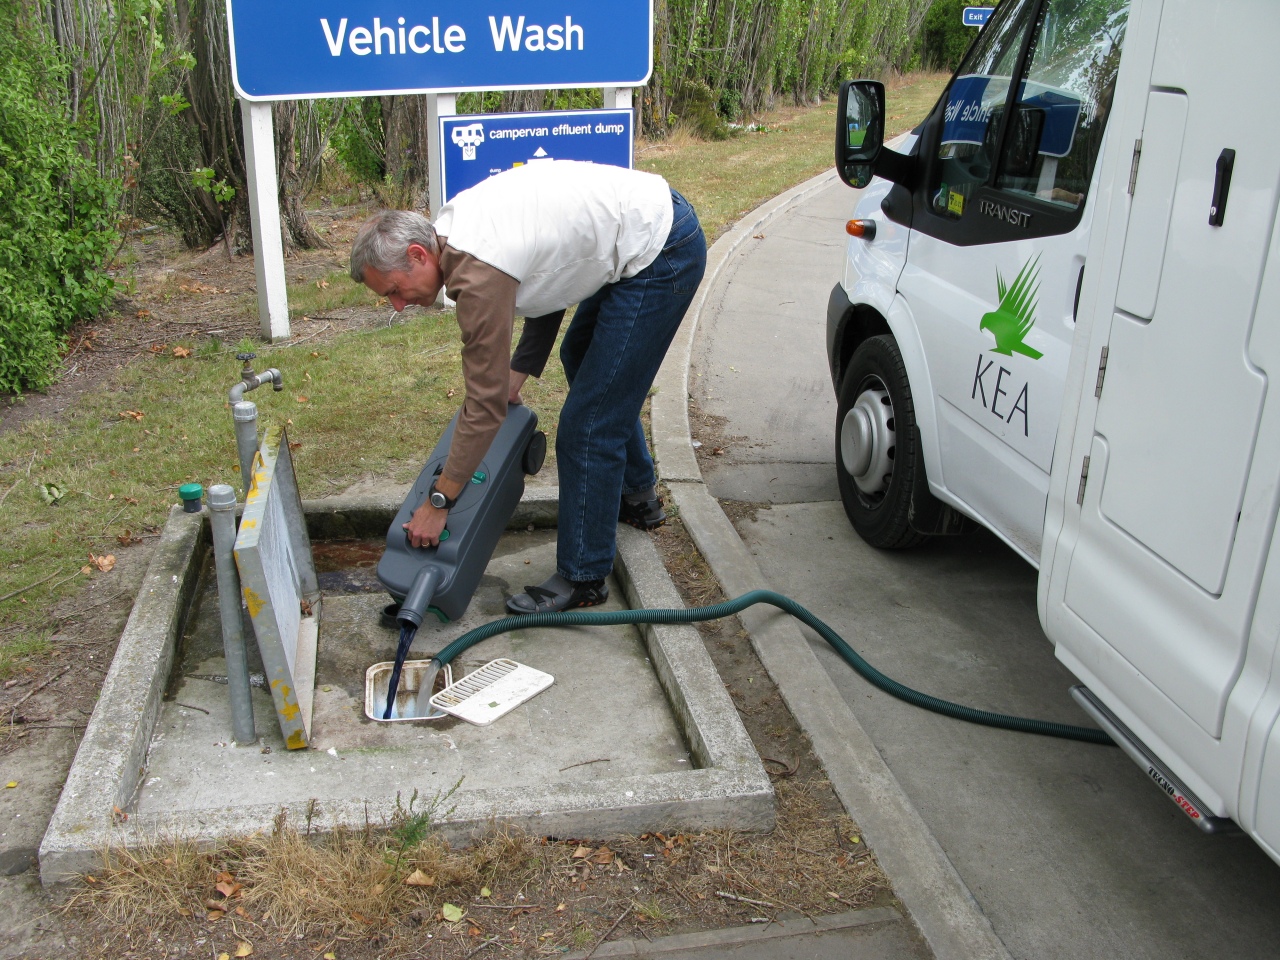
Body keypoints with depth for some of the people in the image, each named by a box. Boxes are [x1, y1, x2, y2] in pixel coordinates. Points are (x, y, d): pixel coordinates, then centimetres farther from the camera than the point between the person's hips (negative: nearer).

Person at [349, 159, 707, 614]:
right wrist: (518, 373, 10)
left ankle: (583, 577, 8)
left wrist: (438, 502, -13)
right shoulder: (456, 223, 2)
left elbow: (486, 404, -21)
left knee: (589, 422, -7)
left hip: (661, 255, -11)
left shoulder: (478, 272, -25)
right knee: (582, 357, 30)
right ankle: (637, 496, 45)